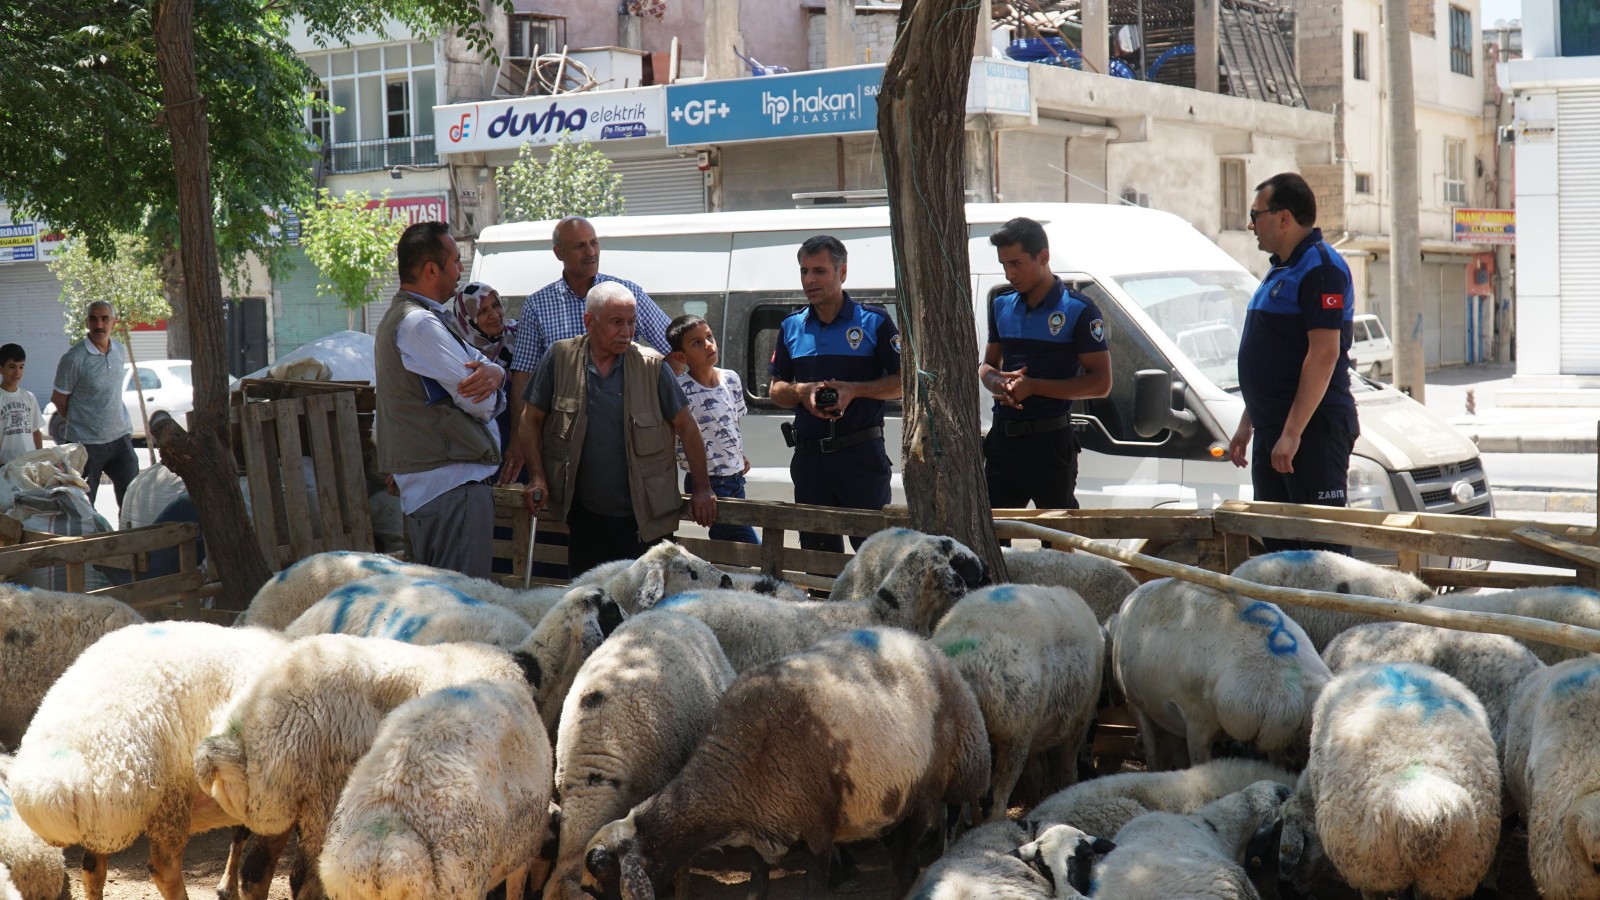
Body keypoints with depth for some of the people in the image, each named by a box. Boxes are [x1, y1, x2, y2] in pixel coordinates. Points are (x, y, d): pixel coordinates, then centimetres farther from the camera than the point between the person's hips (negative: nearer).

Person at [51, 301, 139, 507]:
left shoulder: (120, 352, 5)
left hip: (120, 437, 5)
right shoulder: (74, 358, -14)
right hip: (87, 443, -5)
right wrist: (79, 424, 5)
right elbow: (58, 399, -5)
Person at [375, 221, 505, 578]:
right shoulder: (421, 324, -15)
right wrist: (489, 381, 6)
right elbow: (481, 403, -18)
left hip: (425, 484, 11)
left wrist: (494, 372, -9)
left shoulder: (400, 317, 19)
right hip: (454, 485, -11)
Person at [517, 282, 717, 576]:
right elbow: (530, 420, 6)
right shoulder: (560, 359, -2)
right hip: (584, 516, 2)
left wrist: (702, 489, 1)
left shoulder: (652, 366, -5)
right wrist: (537, 478, -5)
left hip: (643, 520, -2)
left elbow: (685, 427, 3)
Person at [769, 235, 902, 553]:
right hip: (809, 455, 4)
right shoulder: (791, 327, 12)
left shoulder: (873, 321, 0)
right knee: (817, 548, 9)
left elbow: (903, 381, 0)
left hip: (862, 454, -4)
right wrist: (801, 392, -5)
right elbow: (776, 390, 17)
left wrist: (855, 390, -14)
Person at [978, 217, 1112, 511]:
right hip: (1002, 439, 6)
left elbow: (1101, 382, -10)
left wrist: (1033, 386, -17)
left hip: (1051, 443, -6)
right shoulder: (1001, 306, 11)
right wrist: (999, 383, -5)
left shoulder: (1079, 310, -7)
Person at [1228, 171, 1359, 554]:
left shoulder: (1320, 268, -13)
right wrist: (1248, 424, 22)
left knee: (1322, 544, -9)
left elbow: (1324, 353, -21)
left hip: (1313, 430, -10)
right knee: (1275, 543, 12)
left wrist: (1292, 432, -24)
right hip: (1273, 432, 10)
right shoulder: (1281, 270, 19)